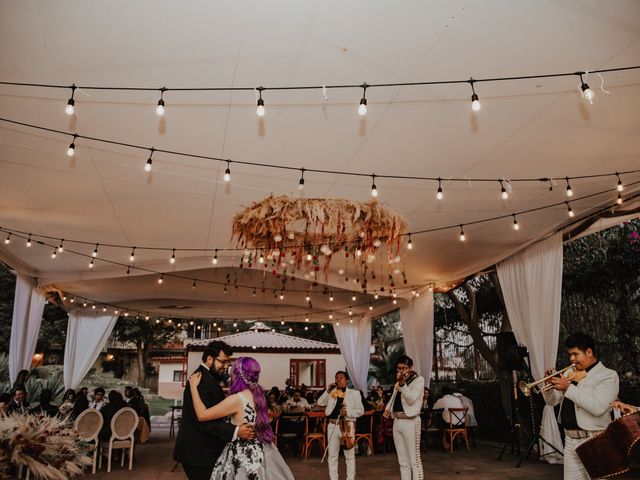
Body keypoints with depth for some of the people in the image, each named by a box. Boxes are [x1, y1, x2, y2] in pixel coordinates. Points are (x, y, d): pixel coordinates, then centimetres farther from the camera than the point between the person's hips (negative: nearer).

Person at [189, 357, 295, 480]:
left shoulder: (237, 399, -23)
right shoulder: (256, 394, 1)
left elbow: (202, 415, -19)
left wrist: (193, 386, -11)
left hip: (244, 454, -8)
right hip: (259, 451, 8)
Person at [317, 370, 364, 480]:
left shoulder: (354, 393, 5)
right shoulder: (331, 392, 12)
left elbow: (360, 410, 1)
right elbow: (320, 403, 4)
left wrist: (348, 412, -14)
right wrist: (328, 391, -4)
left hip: (347, 425, -3)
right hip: (333, 425, 3)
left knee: (350, 455, 3)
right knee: (332, 455, 8)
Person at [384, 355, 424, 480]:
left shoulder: (418, 380, -3)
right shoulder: (398, 382, 18)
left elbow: (411, 399, -15)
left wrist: (402, 383, -23)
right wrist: (387, 408, 6)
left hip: (410, 422, -7)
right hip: (397, 422, 7)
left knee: (414, 460, -6)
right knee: (403, 461, 11)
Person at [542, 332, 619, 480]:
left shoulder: (607, 375, -7)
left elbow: (598, 408, -23)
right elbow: (552, 401, 16)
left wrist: (568, 388, -22)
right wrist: (549, 384, -4)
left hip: (593, 441, -6)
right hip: (570, 440, 7)